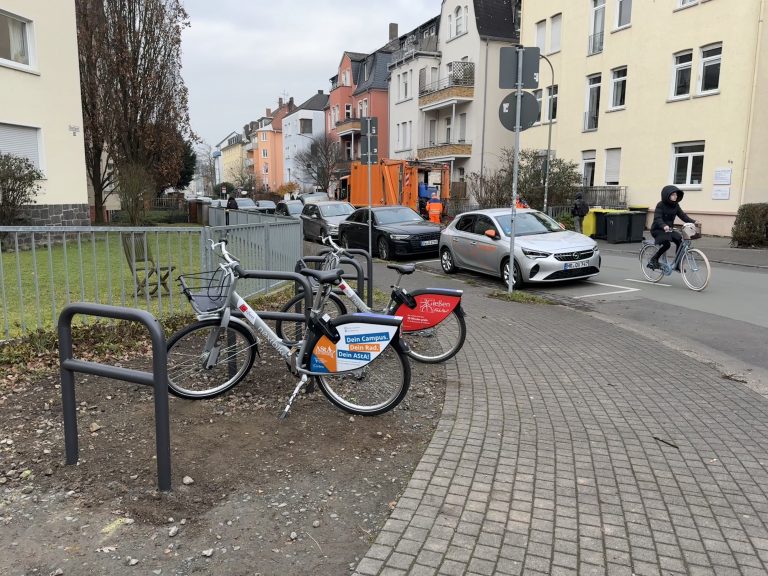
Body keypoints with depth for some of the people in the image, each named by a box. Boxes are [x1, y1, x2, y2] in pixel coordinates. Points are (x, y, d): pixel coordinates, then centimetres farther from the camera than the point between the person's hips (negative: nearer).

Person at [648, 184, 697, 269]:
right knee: (666, 244, -28)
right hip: (658, 229, -6)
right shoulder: (660, 205, -16)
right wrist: (664, 226, -46)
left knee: (679, 241, -16)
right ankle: (653, 260, -8)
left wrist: (693, 222, -16)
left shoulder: (676, 205, 3)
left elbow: (682, 215, 0)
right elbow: (657, 218, -27)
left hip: (669, 229, 6)